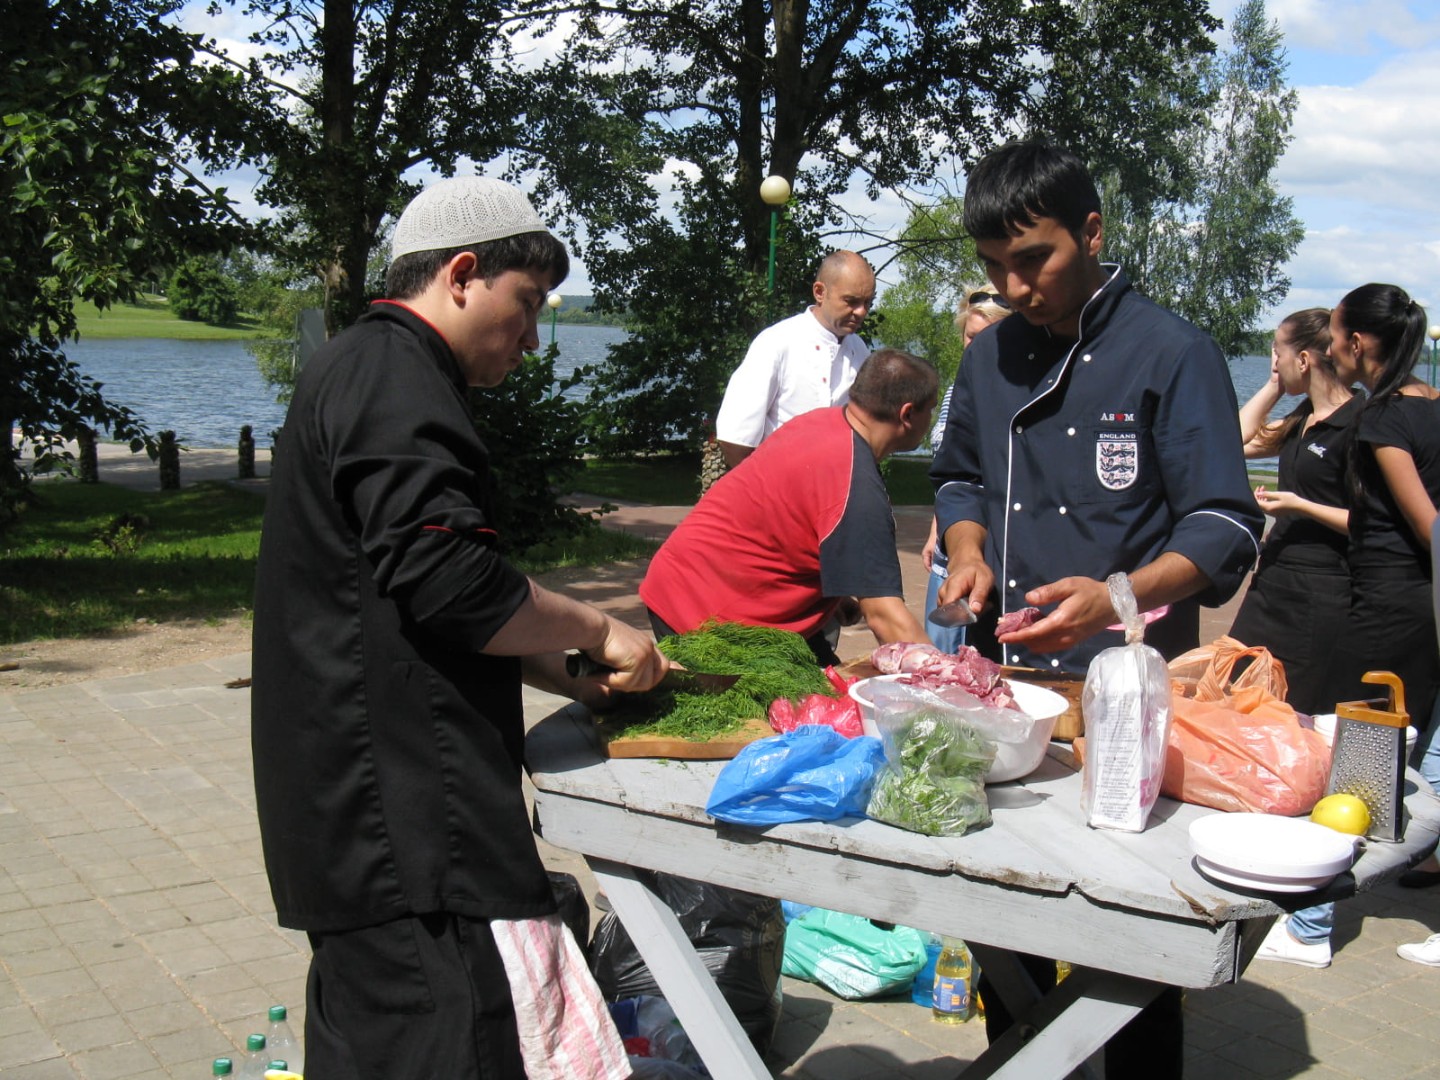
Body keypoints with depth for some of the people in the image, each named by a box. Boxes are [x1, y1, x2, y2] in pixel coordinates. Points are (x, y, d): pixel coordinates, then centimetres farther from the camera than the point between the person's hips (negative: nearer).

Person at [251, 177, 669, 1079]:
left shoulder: (360, 371, 21)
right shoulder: (396, 382, -14)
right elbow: (453, 588, -23)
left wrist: (578, 678, 17)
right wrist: (599, 631, -8)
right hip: (398, 814, -11)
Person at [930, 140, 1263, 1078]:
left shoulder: (1172, 353, -8)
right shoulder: (990, 358, 10)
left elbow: (1225, 528, -12)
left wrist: (1119, 598, -29)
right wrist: (968, 551, 2)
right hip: (1004, 684, 5)